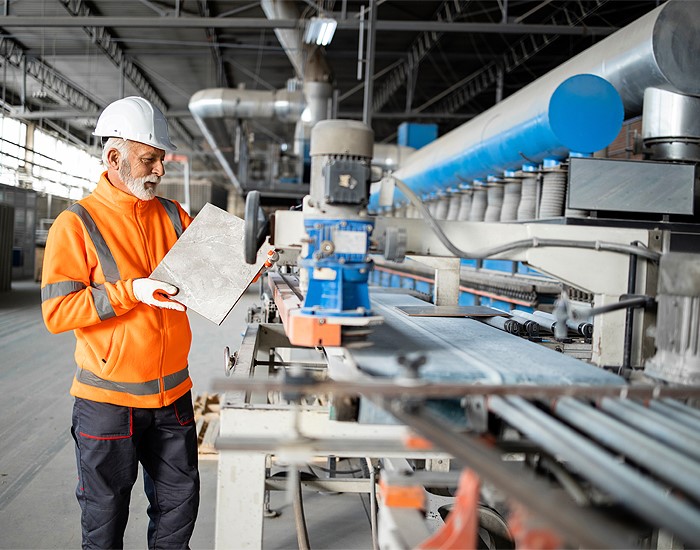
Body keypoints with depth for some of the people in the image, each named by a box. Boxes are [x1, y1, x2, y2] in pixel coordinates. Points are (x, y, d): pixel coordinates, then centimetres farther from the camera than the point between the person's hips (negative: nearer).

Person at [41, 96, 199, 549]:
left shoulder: (174, 217, 5)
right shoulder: (77, 224, -9)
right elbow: (56, 312, -15)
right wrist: (131, 291, -24)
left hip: (172, 393, 5)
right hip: (109, 399, -4)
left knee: (180, 500, 16)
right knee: (106, 513, 12)